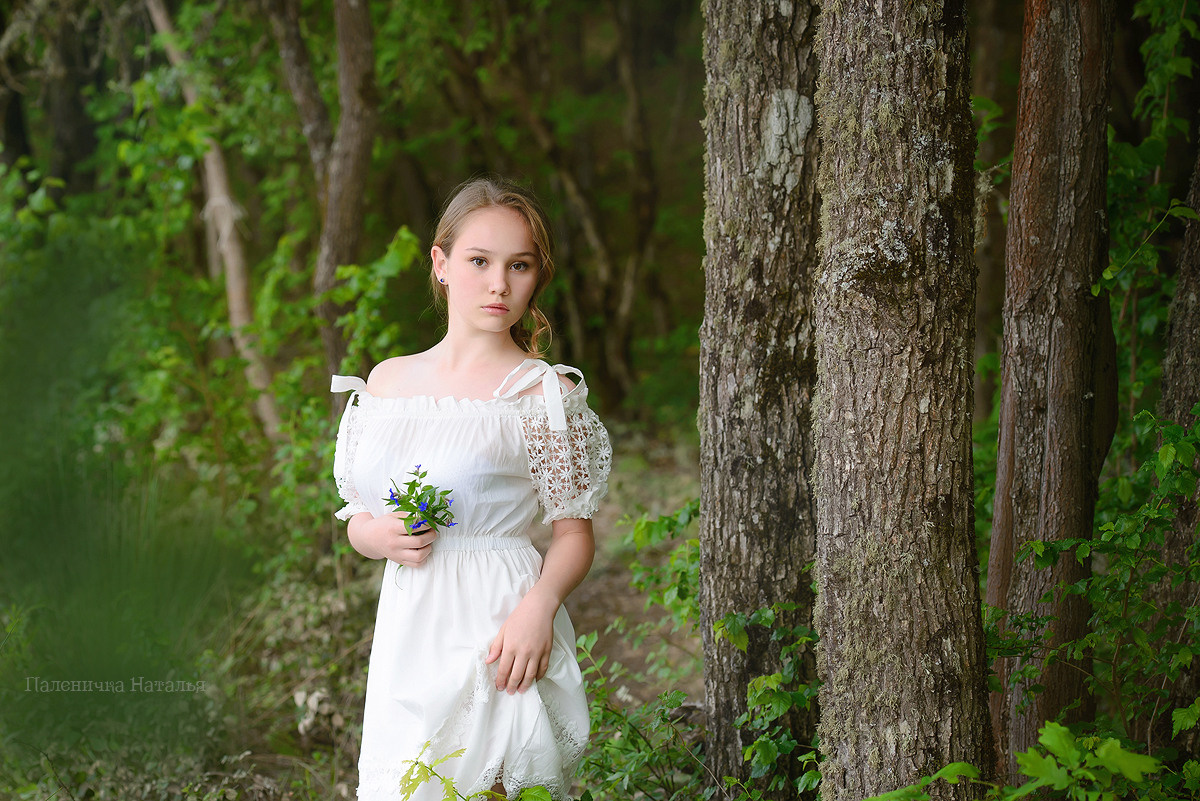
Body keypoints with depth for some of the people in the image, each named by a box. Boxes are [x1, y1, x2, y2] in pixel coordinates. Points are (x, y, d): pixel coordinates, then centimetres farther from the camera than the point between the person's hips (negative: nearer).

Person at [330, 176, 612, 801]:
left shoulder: (544, 392, -4)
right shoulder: (388, 381, 10)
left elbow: (575, 535, -5)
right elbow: (357, 520, 17)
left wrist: (539, 605, -23)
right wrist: (380, 536, -6)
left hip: (496, 637, -4)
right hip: (407, 632, 4)